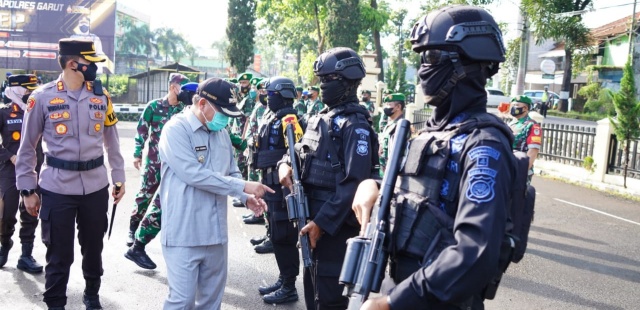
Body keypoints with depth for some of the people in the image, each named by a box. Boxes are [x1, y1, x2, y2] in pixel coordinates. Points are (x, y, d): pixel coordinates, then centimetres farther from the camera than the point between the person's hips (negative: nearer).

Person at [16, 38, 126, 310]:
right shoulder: (42, 97, -7)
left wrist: (119, 178, 10)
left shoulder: (101, 96, 3)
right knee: (59, 254, 6)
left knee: (93, 247, 17)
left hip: (96, 186, 3)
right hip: (57, 189, -3)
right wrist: (27, 189, -2)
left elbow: (112, 142, 11)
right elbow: (27, 147, -1)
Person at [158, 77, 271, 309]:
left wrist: (247, 197, -3)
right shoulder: (176, 130, -12)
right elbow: (193, 174, -23)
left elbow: (232, 172, 18)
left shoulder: (221, 133, 10)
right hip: (184, 233, -7)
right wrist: (243, 186, -21)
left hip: (215, 232, 7)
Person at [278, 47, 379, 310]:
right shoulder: (320, 118, 12)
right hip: (312, 216, 9)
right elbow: (300, 150, 21)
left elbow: (354, 183, -23)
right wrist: (285, 164, -3)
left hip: (335, 223, -9)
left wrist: (323, 222, -24)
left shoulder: (355, 125, -16)